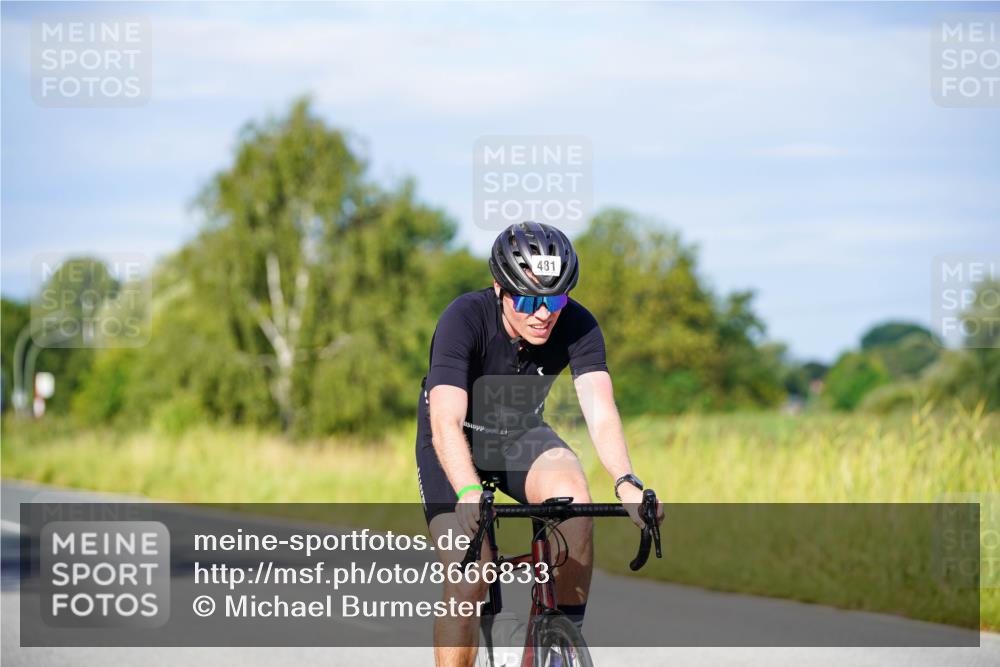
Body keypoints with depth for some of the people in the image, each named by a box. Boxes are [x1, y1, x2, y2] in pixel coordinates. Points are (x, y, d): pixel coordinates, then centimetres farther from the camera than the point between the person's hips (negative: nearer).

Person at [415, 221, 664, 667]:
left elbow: (600, 410, -32)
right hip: (456, 446, -2)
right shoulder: (464, 320, -30)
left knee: (573, 495, -30)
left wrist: (626, 483, -50)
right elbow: (446, 422, -40)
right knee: (466, 585, -17)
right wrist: (469, 492, -58)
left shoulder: (578, 326, -21)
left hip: (521, 436, 3)